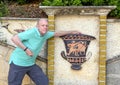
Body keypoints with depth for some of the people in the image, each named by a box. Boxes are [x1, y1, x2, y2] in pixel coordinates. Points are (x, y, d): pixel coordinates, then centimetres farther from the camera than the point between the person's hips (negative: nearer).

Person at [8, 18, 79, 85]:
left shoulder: (45, 34, 0)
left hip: (31, 64, 7)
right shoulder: (32, 32, -24)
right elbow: (14, 38, -29)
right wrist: (25, 49, -32)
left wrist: (71, 32, 25)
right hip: (18, 63, -7)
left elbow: (56, 34, 19)